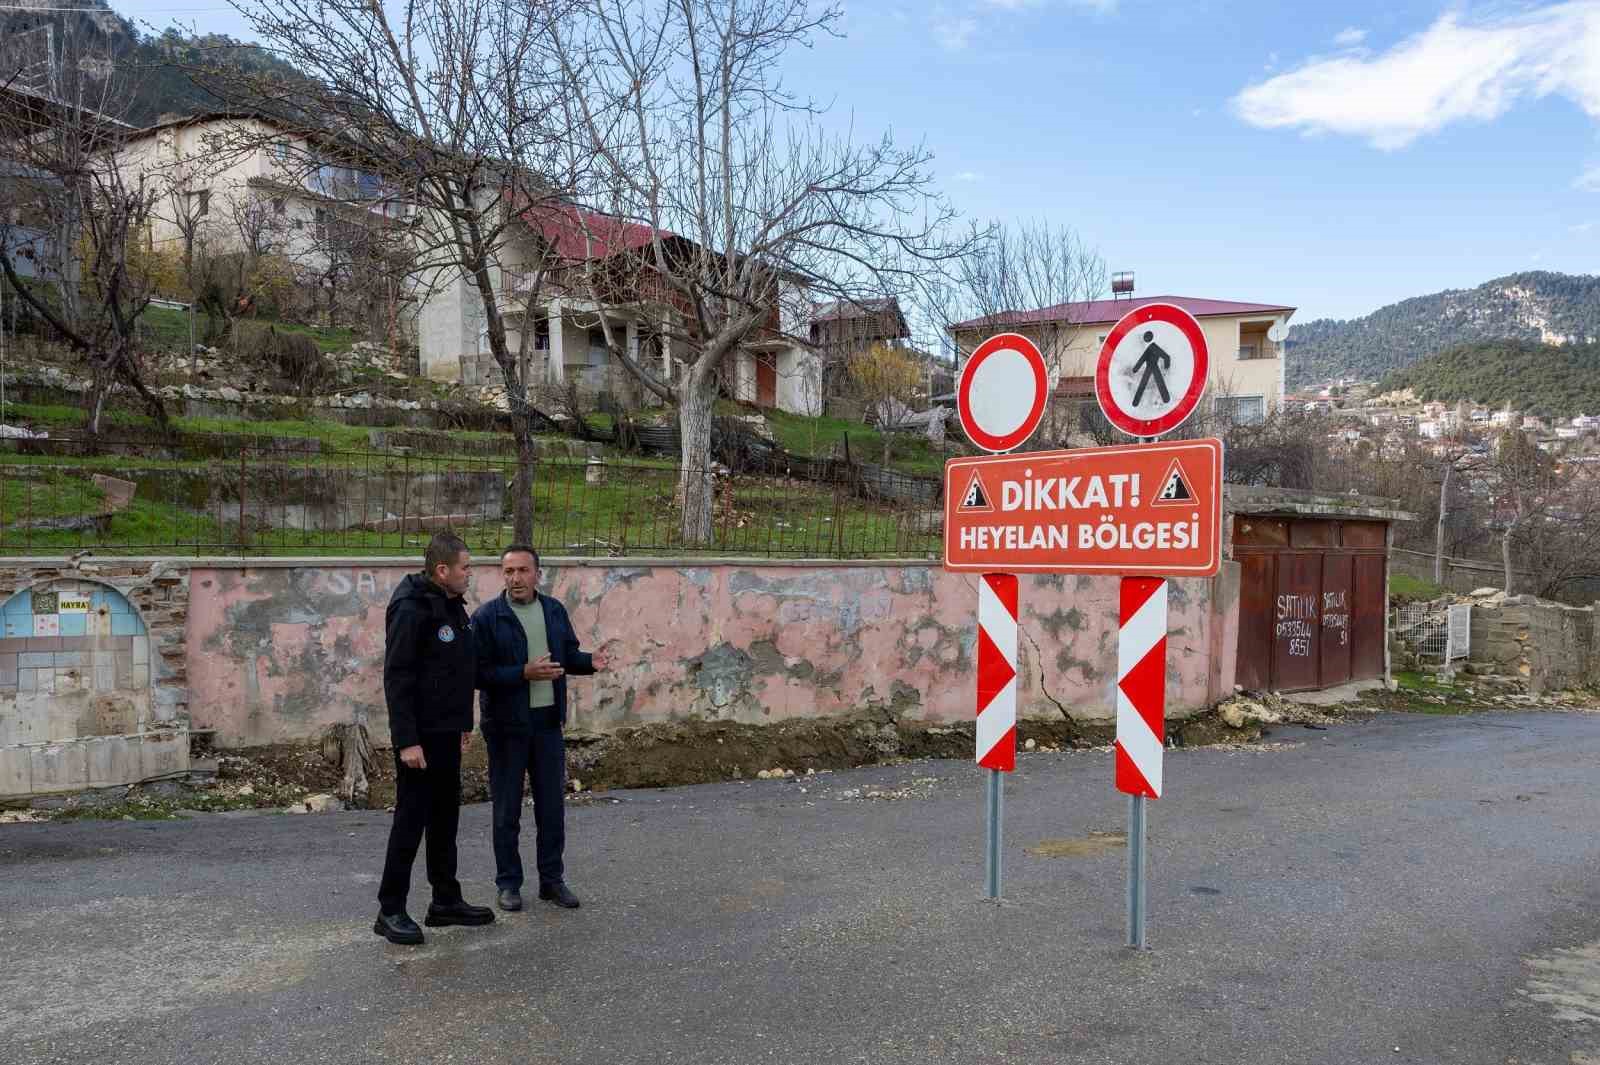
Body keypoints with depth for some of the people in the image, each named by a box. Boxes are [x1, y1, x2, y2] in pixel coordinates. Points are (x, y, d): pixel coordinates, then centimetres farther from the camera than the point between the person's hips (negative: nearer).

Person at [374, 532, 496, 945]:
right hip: (420, 735, -9)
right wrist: (406, 740, -23)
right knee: (411, 818, -1)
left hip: (447, 733, 9)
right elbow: (397, 677, -20)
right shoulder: (412, 609, -17)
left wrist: (464, 722, 19)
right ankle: (391, 910, 10)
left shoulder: (453, 606, 12)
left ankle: (446, 900, 24)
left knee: (445, 817, 14)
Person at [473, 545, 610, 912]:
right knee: (507, 811, 8)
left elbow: (568, 655, 14)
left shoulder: (555, 611, 4)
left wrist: (590, 662, -7)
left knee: (552, 807, 11)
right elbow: (479, 673, -15)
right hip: (507, 726, -4)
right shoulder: (487, 616, -10)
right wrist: (524, 673, -25)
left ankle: (552, 879, 25)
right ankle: (509, 883, 23)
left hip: (548, 723, 4)